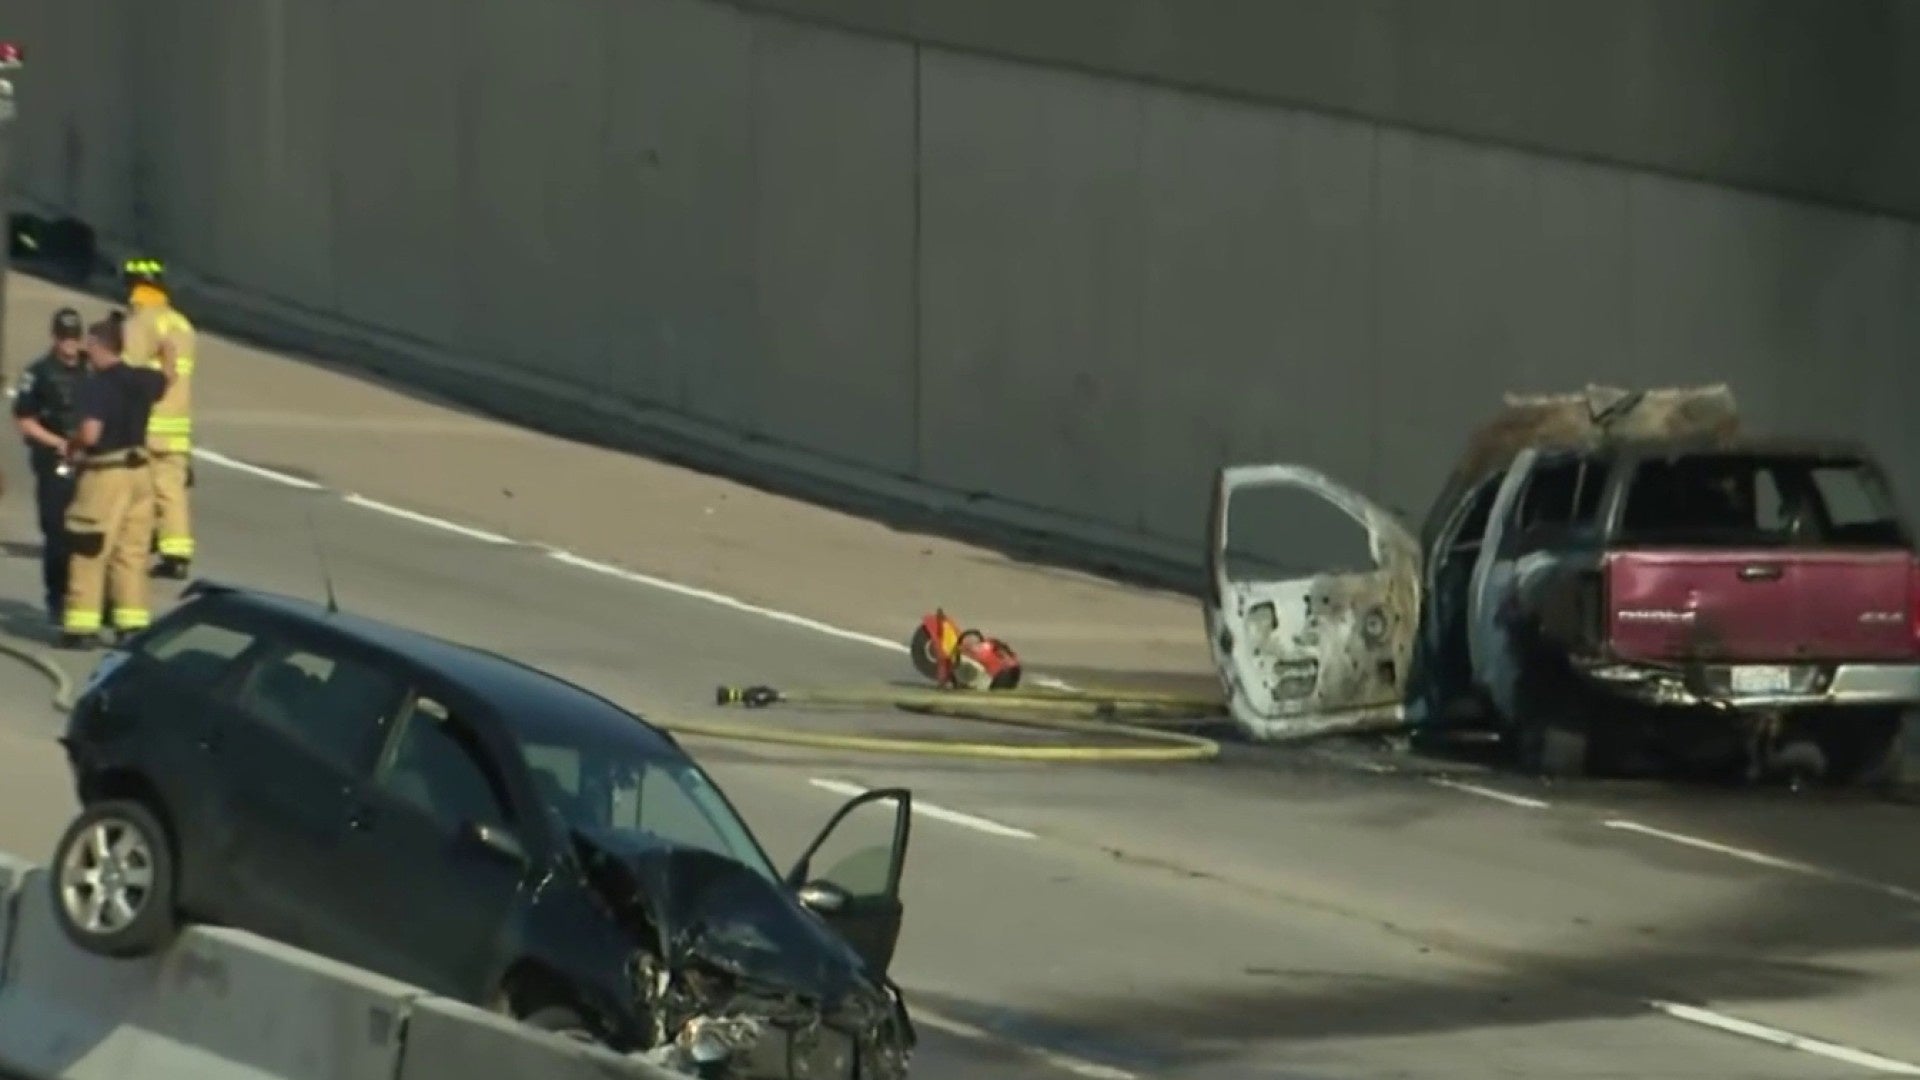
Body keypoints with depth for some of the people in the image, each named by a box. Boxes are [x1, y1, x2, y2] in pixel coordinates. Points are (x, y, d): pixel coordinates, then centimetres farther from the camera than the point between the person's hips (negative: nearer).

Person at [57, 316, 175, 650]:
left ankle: (81, 627, 0)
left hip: (106, 473, -7)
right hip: (139, 469, 7)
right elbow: (168, 377, 29)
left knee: (89, 553, 0)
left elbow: (90, 433, -27)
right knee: (131, 551, 13)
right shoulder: (141, 379, 5)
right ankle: (134, 622, 13)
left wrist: (72, 445, -4)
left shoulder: (96, 386, -17)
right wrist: (168, 355, 51)